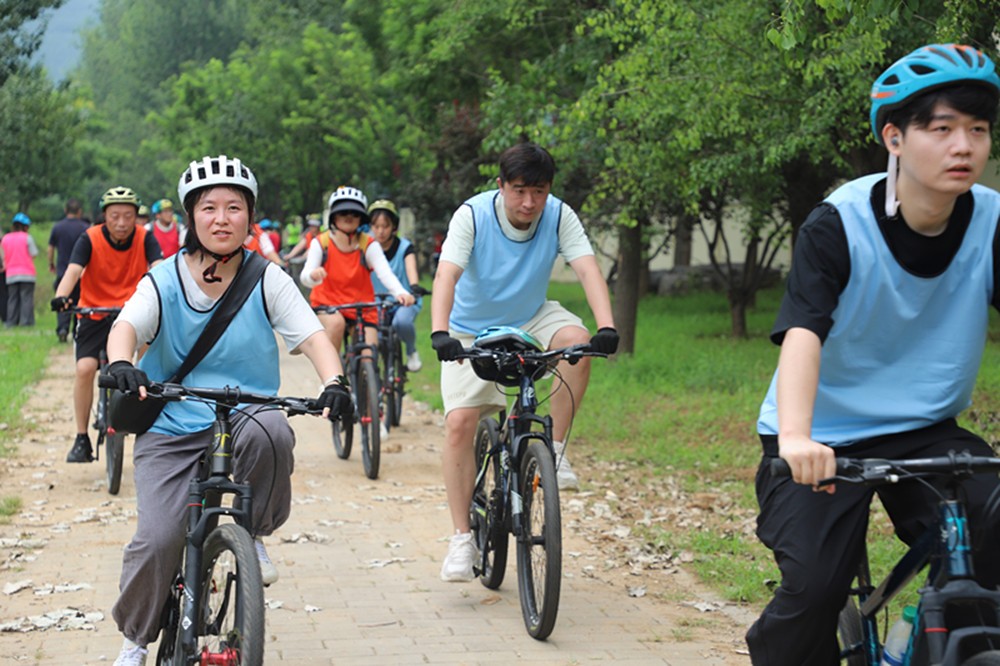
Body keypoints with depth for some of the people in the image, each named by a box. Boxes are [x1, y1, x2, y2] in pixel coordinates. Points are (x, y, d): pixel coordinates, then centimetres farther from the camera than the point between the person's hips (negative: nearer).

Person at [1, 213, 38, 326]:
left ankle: (11, 322, 5)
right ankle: (26, 321, -10)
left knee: (12, 299, 7)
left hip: (11, 275, 4)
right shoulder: (27, 237, -5)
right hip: (27, 274, -4)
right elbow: (33, 254, -5)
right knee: (26, 298, -3)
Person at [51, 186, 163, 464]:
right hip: (95, 311, -1)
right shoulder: (90, 239, -13)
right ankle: (82, 439, -1)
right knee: (85, 368, -16)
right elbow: (73, 270, -26)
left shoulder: (144, 238, -10)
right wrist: (61, 296, -47)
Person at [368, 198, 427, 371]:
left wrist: (414, 286, -51)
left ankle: (411, 351, -6)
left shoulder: (404, 247, -10)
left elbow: (411, 268, -29)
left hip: (404, 301, -2)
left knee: (401, 321, -35)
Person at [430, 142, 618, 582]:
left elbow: (587, 269, -27)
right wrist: (439, 333, -51)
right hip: (473, 332, -2)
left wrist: (607, 327, -45)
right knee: (460, 422, -16)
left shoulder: (559, 216, -17)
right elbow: (447, 276, -33)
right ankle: (462, 539, -7)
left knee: (576, 340, -30)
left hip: (531, 321, 2)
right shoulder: (472, 215, -22)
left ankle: (555, 451, -14)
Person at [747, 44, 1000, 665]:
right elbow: (802, 331, -29)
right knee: (815, 587, -18)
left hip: (925, 429, 3)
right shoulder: (838, 225, -17)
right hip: (828, 436, -3)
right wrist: (794, 435, -47)